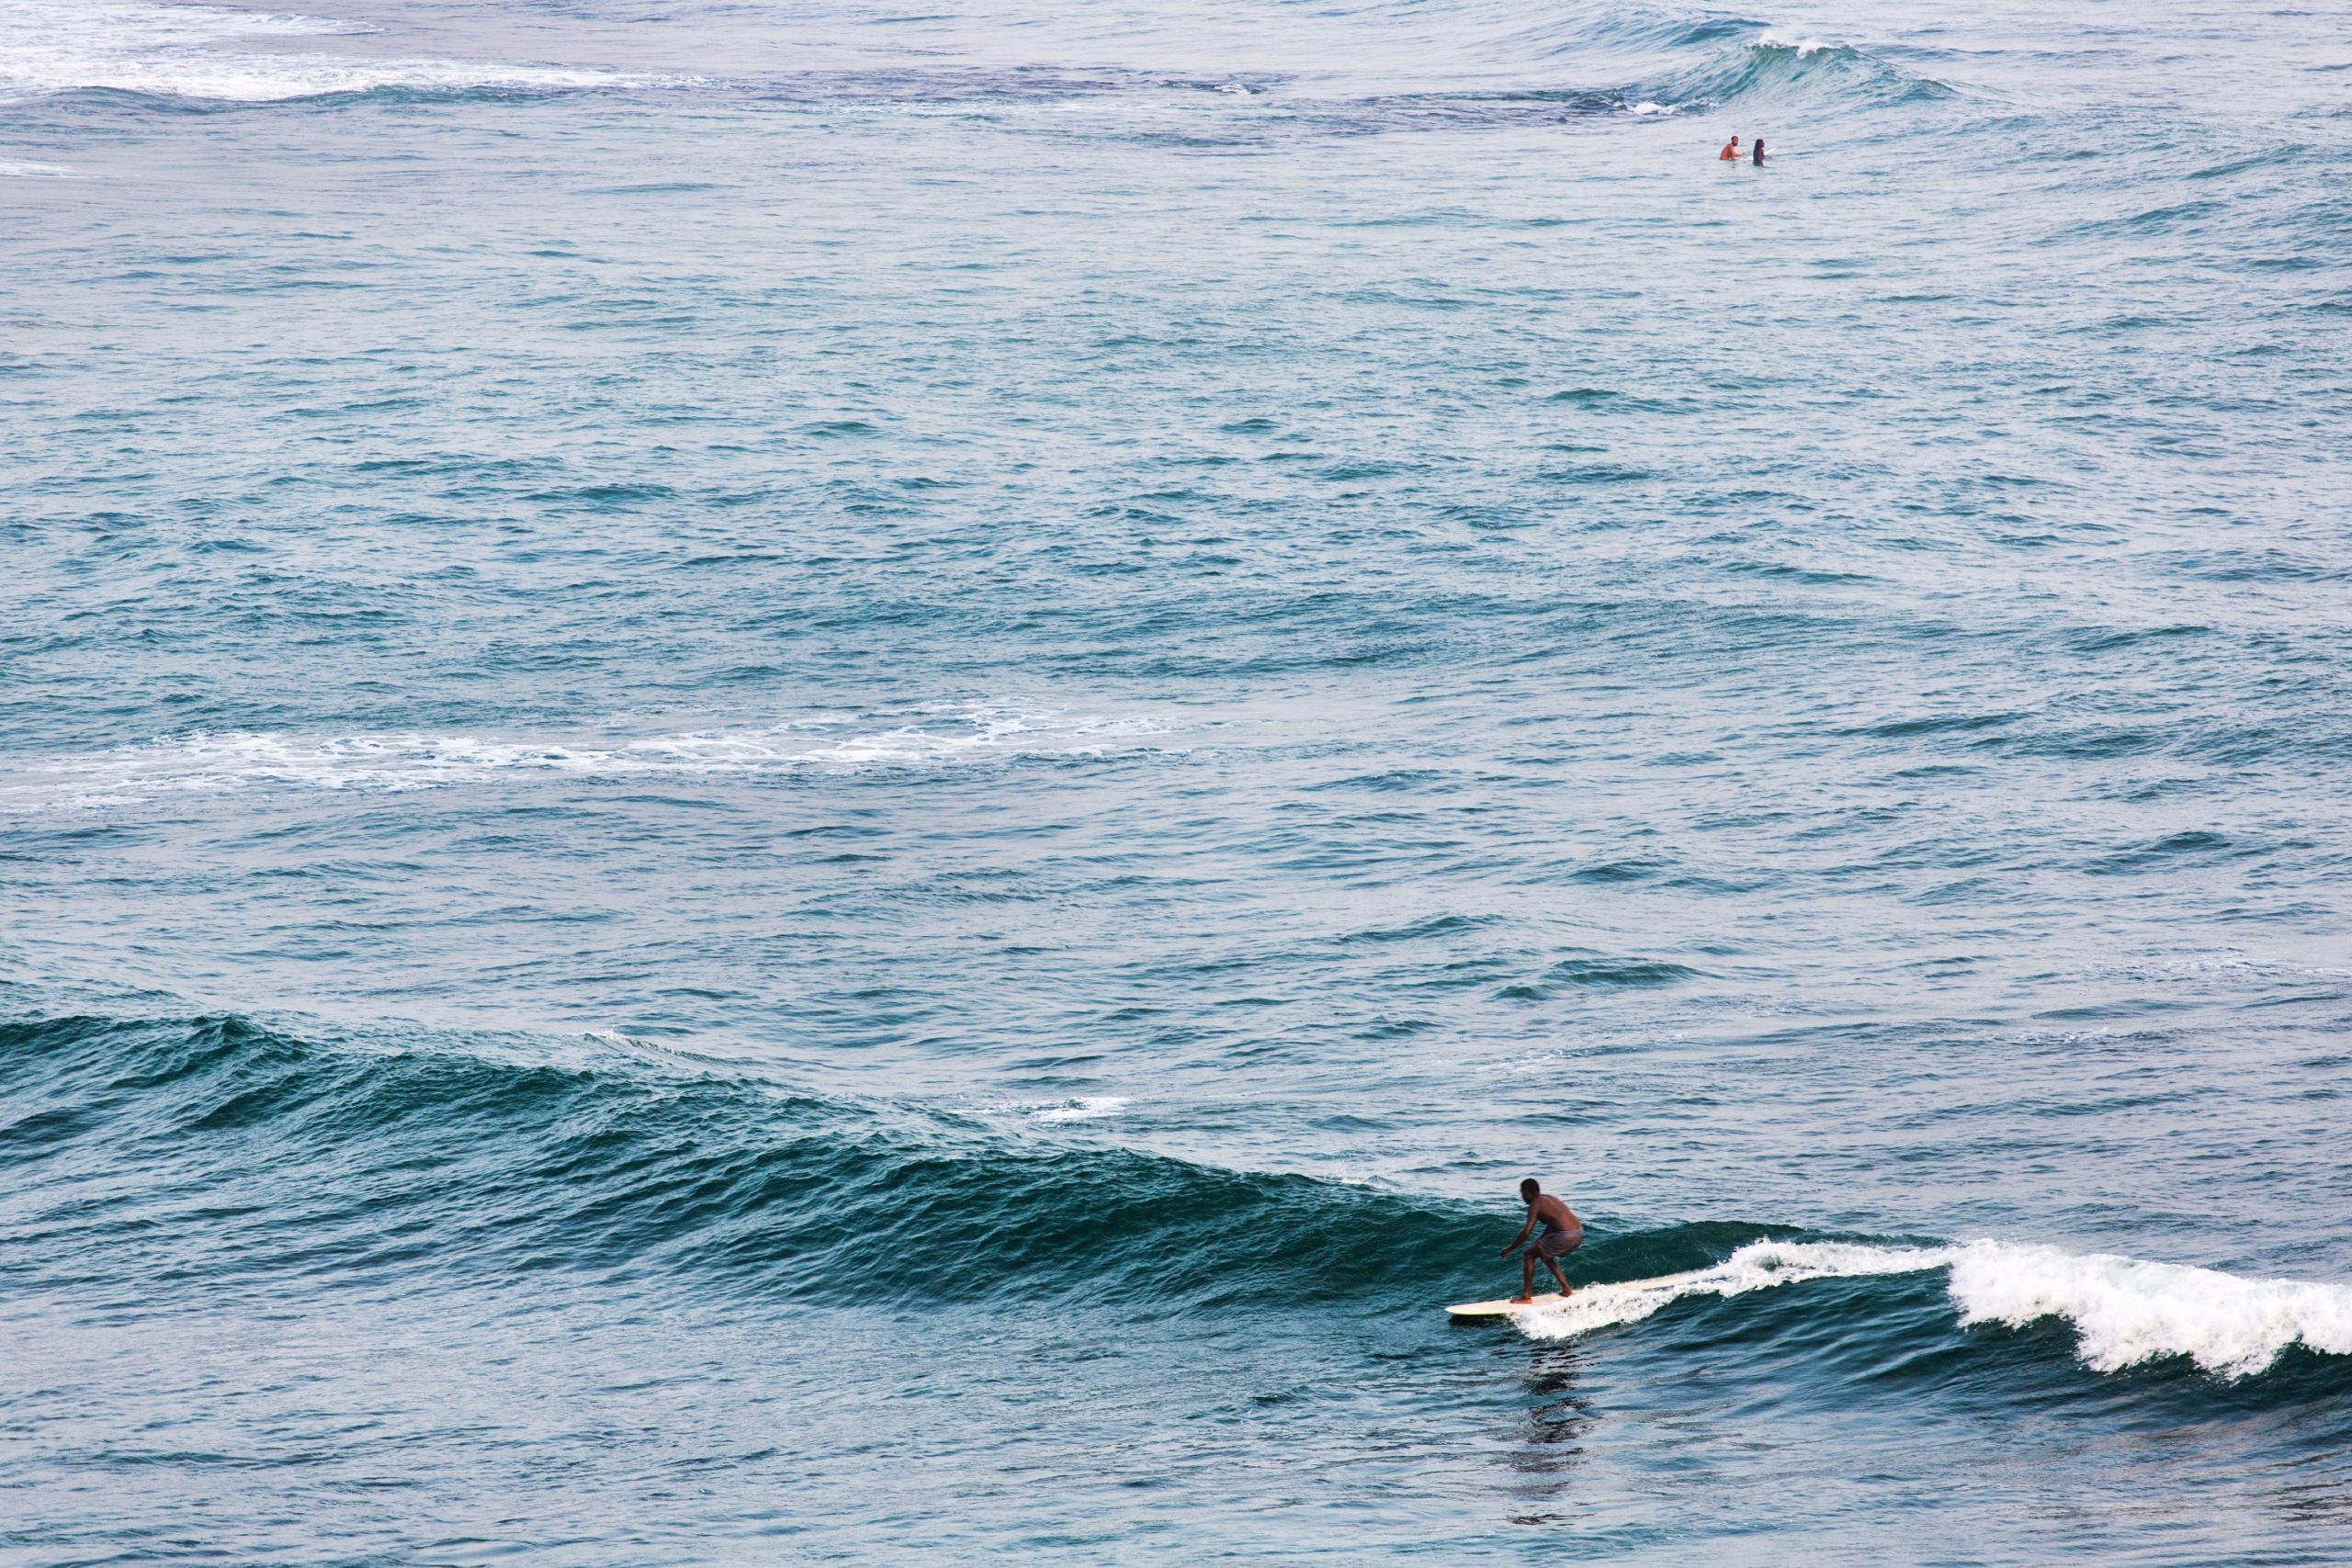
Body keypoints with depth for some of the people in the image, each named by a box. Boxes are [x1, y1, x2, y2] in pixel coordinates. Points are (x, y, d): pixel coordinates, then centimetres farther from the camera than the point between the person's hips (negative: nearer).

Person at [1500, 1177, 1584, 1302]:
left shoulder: (1535, 1204, -5)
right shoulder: (1549, 1198, 20)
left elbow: (1526, 1232, -11)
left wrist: (1510, 1249, -2)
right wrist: (1539, 1242, 32)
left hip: (1565, 1236, -8)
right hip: (1579, 1233, 8)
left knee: (1529, 1255, 5)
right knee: (1546, 1256, 30)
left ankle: (1526, 1295, 3)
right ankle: (1566, 1290, 30)